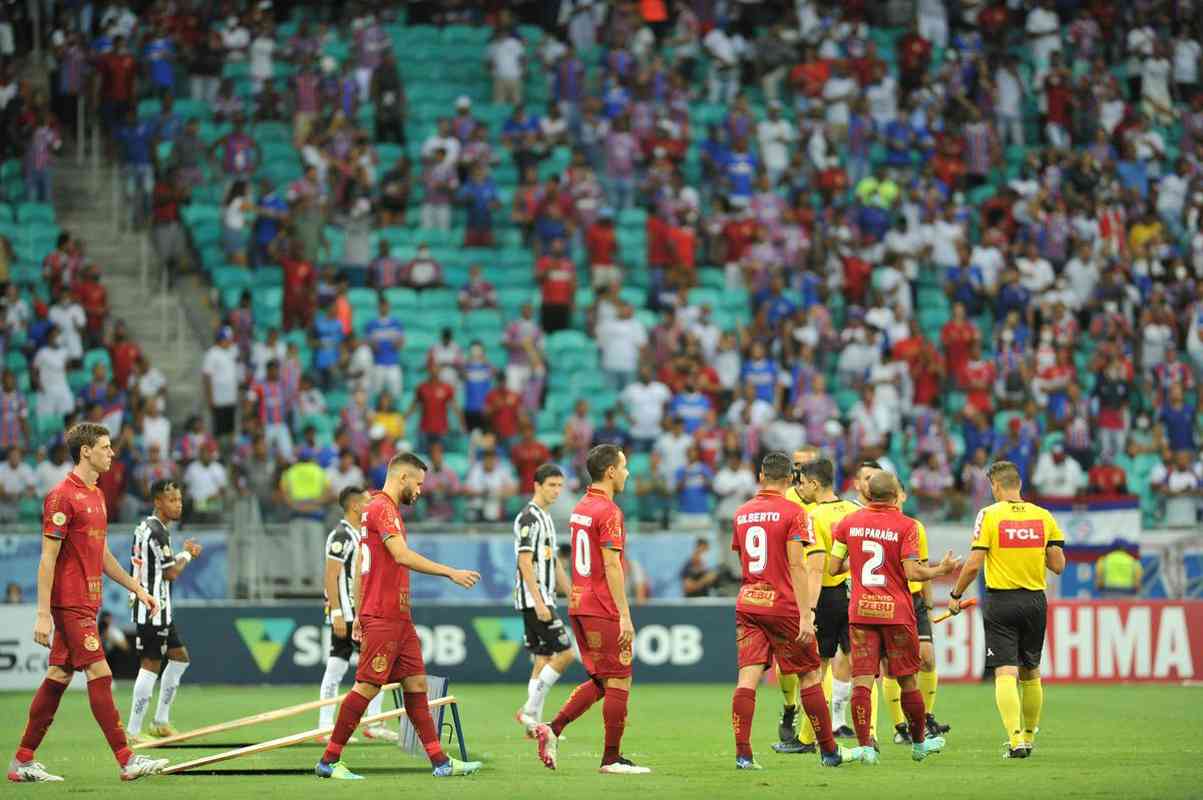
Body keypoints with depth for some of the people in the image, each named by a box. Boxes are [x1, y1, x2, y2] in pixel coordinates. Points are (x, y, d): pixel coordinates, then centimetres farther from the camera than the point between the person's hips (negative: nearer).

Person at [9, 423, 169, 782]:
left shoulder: (96, 495, 16)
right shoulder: (63, 496, -13)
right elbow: (48, 559, -15)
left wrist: (136, 587, 23)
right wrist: (43, 614, -19)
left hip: (86, 602, 9)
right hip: (71, 602, -9)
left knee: (58, 677, 9)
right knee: (100, 675, -10)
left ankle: (23, 762, 13)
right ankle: (127, 760, -10)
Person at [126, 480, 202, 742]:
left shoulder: (147, 527, 15)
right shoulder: (157, 531, -16)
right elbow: (171, 573, -15)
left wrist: (184, 554, 8)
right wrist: (187, 554, 2)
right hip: (153, 609, -11)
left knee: (179, 656, 18)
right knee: (151, 665, -9)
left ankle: (161, 722, 21)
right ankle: (133, 730, -7)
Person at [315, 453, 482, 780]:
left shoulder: (382, 508, 19)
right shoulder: (383, 508, -12)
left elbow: (363, 565, 23)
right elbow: (402, 556, -24)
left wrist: (360, 613, 24)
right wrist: (450, 573, -23)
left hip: (399, 618, 10)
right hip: (384, 618, -10)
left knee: (416, 684, 7)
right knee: (367, 687, -7)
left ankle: (440, 761, 7)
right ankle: (329, 761, -2)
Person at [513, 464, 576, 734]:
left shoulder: (546, 518, 18)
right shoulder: (528, 518, -12)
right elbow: (525, 563, -18)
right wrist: (539, 602, -23)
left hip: (544, 599, 10)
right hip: (534, 599, -10)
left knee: (543, 659, 8)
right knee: (565, 653, -12)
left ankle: (534, 722, 9)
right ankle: (530, 711, -7)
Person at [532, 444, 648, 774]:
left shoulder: (580, 508, 14)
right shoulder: (608, 512, -14)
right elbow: (611, 565, -19)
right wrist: (625, 616, -19)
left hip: (579, 606, 9)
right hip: (604, 609, -9)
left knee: (600, 681, 15)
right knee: (619, 681, -1)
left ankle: (552, 729, 3)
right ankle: (612, 759, 2)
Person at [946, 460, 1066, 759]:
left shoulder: (989, 515, -7)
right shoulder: (1043, 516, 3)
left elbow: (973, 564, -10)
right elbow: (1058, 565, 4)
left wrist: (956, 595, 3)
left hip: (1001, 602, -4)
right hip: (1035, 600, 4)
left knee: (1005, 673, -7)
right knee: (1030, 672, 16)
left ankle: (1016, 740, -19)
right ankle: (1029, 736, 27)